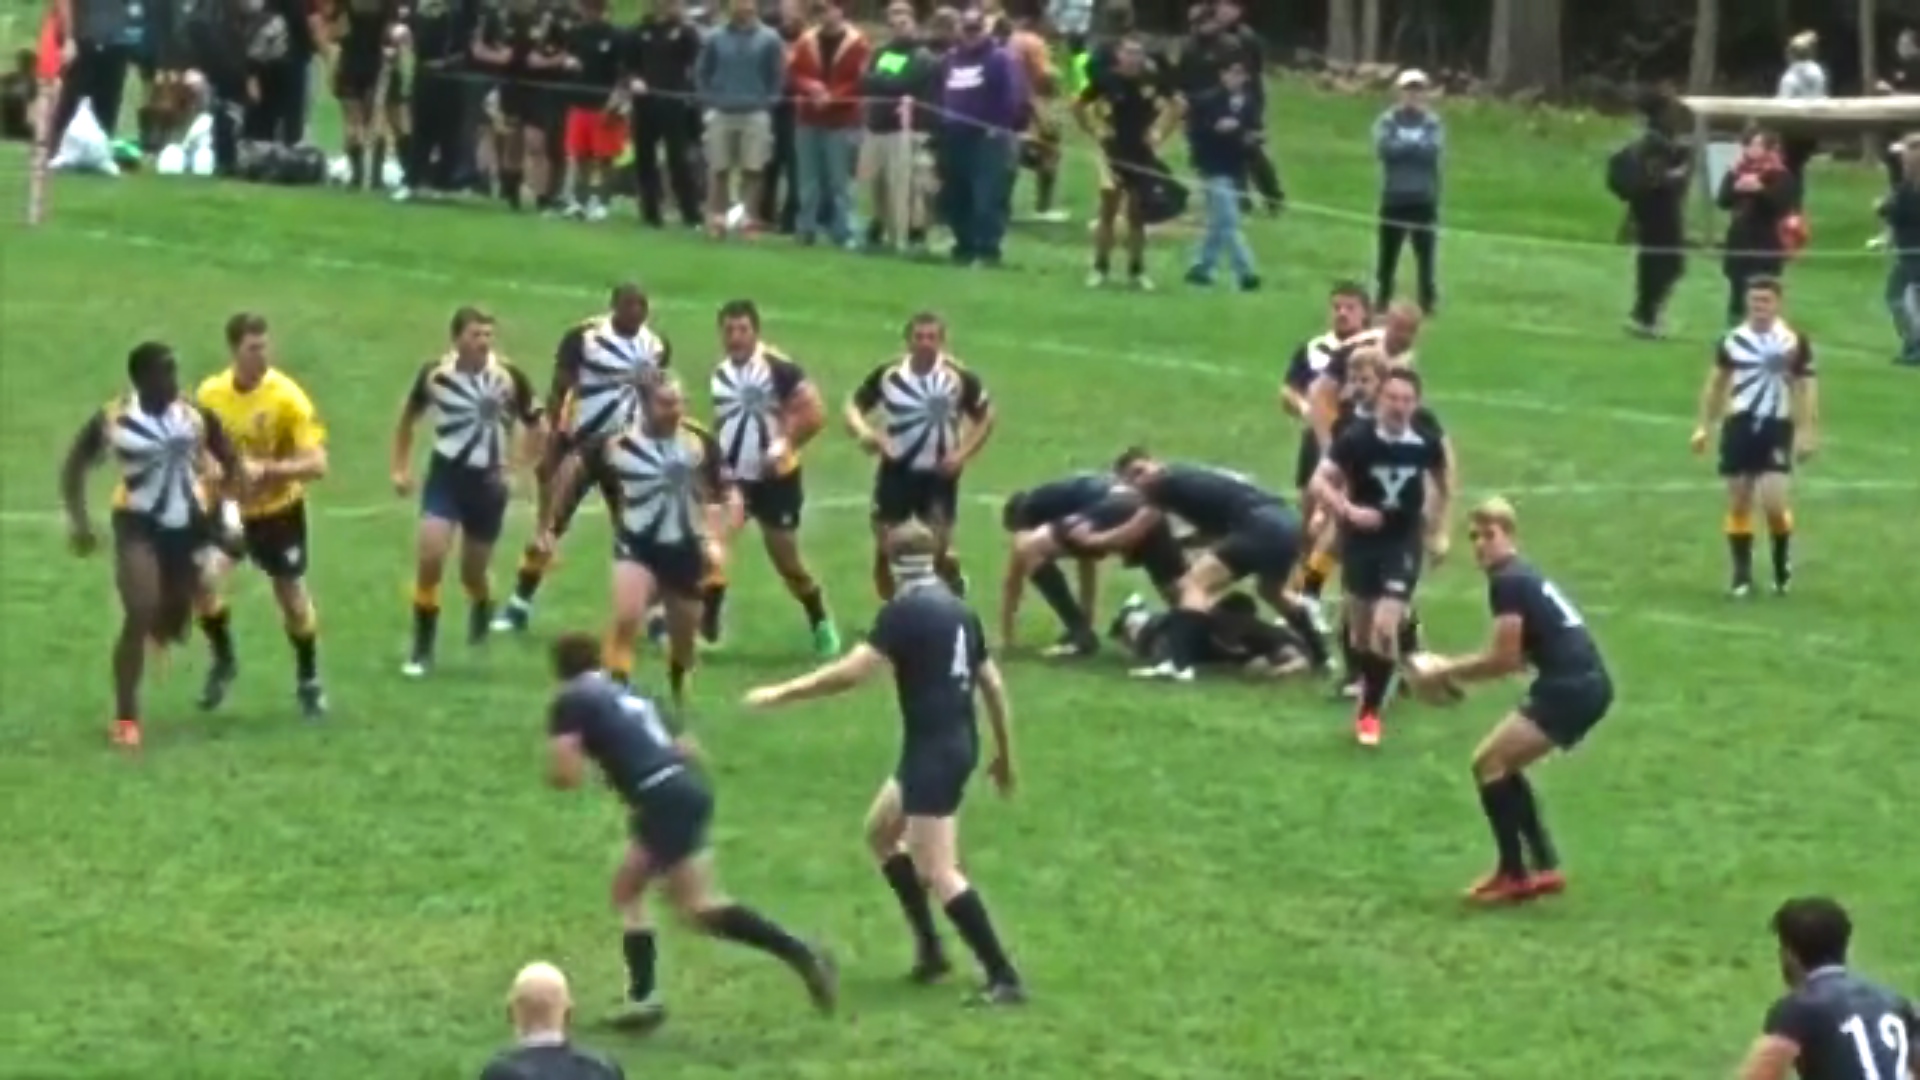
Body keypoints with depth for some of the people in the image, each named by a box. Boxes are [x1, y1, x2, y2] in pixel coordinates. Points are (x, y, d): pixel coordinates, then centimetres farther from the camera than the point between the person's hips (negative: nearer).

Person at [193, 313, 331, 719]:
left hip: (279, 510, -2)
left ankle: (309, 682, 32)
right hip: (228, 507, 2)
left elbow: (316, 464, -25)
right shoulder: (210, 394, -11)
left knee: (292, 597, 8)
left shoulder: (287, 396, -22)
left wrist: (266, 470, -36)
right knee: (204, 578, -20)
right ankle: (223, 660, 5)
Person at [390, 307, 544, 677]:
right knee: (430, 557, -15)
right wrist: (399, 468, 5)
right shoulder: (434, 373, -8)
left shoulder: (509, 375, -13)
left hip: (488, 480, 0)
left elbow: (537, 425, -1)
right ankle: (422, 650, -3)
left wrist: (516, 469, -8)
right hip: (446, 473, 0)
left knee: (472, 573, 9)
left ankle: (482, 614, 46)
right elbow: (408, 417, 10)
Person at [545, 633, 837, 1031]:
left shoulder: (571, 703, 3)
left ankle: (802, 955, -16)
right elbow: (688, 750, 24)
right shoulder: (629, 696, 26)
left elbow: (564, 774, -7)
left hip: (663, 800, -9)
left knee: (700, 908, -8)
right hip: (686, 787, 9)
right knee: (627, 891, 21)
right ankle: (643, 997, 19)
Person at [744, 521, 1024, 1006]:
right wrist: (1004, 753, 24)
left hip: (932, 750, -9)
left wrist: (781, 693, -12)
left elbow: (850, 672, -20)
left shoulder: (904, 612, -13)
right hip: (958, 743, 9)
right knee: (881, 830, 25)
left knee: (938, 873, -7)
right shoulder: (959, 611, 10)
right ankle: (929, 945, 24)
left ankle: (1004, 978, -11)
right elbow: (993, 684, 14)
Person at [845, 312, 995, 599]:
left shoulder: (960, 377, -9)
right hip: (896, 470, 2)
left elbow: (985, 417, 4)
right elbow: (853, 405, 3)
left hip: (939, 474, -2)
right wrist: (863, 431, -20)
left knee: (939, 550, -9)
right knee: (885, 549, 4)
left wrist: (962, 454, -9)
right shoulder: (888, 374, -5)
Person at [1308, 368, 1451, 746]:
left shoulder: (1427, 443, -11)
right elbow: (1319, 482, -16)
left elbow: (1442, 481, 9)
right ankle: (1367, 685, 37)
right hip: (1361, 539, 1)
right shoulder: (1355, 439, -17)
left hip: (1403, 543, -1)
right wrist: (1348, 510, -32)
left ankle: (1370, 711, -4)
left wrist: (1438, 532, 11)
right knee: (1360, 627, 12)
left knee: (1385, 627, -14)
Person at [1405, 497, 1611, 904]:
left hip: (1570, 688, -10)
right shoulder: (1522, 576, 19)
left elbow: (1505, 659, -13)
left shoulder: (1506, 583, -11)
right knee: (1501, 765, 19)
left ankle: (1513, 874, 1)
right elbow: (1517, 657, 21)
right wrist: (1453, 668, 14)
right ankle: (1545, 867, 19)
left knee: (1488, 762, -5)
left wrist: (1446, 671, -2)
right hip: (1585, 684, 10)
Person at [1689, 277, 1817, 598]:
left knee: (1772, 502, -13)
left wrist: (1807, 433, -7)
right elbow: (1716, 383, 14)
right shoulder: (1733, 339, 3)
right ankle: (1742, 574, 13)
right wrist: (1704, 426, 12)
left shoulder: (1795, 342, -5)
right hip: (1739, 424, 3)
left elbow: (1807, 389, -1)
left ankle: (1783, 564, 12)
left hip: (1776, 427, -3)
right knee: (1738, 503, 3)